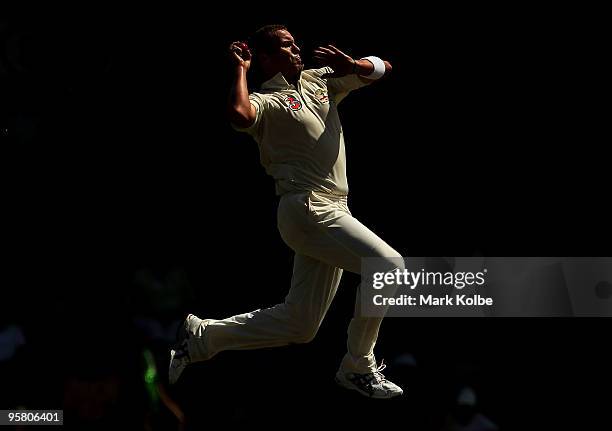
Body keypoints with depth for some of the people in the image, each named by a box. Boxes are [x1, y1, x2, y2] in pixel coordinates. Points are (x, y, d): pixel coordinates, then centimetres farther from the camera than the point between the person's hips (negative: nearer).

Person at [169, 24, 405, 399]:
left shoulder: (319, 80, 17)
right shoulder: (266, 101, -6)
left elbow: (383, 68, 17)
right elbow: (239, 115, -31)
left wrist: (350, 65, -4)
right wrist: (241, 69, -15)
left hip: (330, 213, 8)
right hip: (309, 210, -8)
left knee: (299, 324, 8)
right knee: (389, 266, -16)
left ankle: (200, 337, 19)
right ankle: (358, 368, -5)